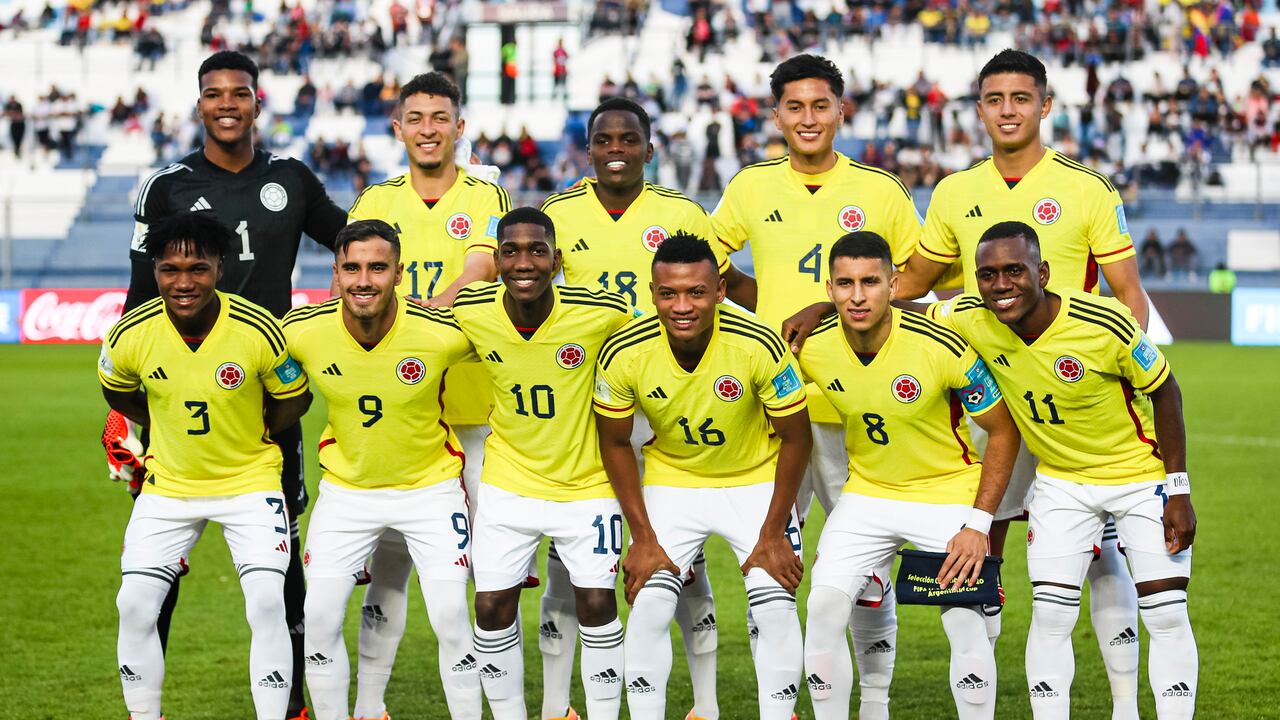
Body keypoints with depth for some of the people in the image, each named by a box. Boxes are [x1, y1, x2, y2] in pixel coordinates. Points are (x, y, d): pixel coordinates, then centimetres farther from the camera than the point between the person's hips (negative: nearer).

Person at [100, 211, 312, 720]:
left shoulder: (258, 331, -21)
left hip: (249, 481, -2)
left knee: (267, 603, -15)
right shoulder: (131, 335, -16)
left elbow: (294, 399, -3)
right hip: (168, 483, 2)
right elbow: (116, 392, 8)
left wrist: (249, 438, -2)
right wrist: (165, 431, 5)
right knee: (135, 605, -4)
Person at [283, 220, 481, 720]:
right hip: (346, 488, 2)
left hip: (430, 486, -2)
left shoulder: (444, 333, -24)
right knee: (318, 618, -3)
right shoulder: (301, 332, -18)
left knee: (451, 618, -8)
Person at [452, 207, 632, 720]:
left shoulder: (603, 313, -20)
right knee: (492, 608, 0)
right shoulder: (470, 312, -14)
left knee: (596, 603, -3)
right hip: (507, 481, 2)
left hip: (586, 481, -2)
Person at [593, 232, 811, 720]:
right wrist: (643, 538, -8)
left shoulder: (759, 346, -27)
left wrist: (773, 535, -12)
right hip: (671, 481, 1)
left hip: (756, 481, -1)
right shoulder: (623, 355, -21)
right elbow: (615, 443, -5)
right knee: (649, 607, -9)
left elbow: (795, 438, -13)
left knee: (776, 609, -11)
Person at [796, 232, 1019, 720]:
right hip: (867, 493, 3)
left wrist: (978, 524, -16)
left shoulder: (943, 346, -24)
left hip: (948, 492, -3)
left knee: (965, 622, -15)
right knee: (823, 607, -9)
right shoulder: (813, 349, -14)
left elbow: (1003, 431, -13)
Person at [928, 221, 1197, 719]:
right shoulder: (972, 319, -19)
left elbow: (1164, 393, -15)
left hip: (1142, 476, -3)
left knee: (1168, 616, -5)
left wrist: (1179, 490, -13)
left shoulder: (1105, 324, -28)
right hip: (1061, 482, 3)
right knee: (1051, 615, -4)